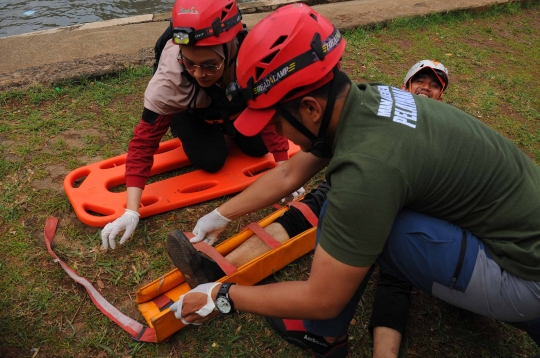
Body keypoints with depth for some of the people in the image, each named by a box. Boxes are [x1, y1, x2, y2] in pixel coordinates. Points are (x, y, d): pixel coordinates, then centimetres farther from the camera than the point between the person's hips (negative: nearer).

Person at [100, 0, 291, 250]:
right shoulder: (169, 79, -41)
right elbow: (144, 142, -37)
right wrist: (131, 211, -42)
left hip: (236, 104, 2)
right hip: (189, 110, -2)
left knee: (258, 149, -10)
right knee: (211, 160, -18)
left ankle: (226, 127, 20)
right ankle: (181, 128, 13)